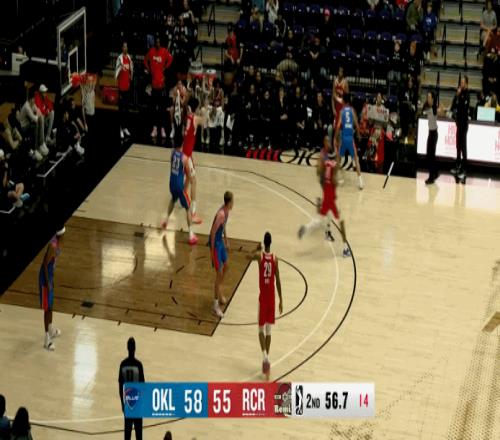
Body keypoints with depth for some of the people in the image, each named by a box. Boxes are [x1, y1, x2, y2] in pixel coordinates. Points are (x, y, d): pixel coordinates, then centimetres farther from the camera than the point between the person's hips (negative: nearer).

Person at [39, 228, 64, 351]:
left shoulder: (58, 243, 2)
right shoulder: (53, 245, -27)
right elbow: (45, 264, -25)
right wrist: (48, 282, -22)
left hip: (50, 276, 9)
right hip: (45, 278, -9)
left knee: (50, 305, 25)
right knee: (47, 308, -4)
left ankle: (51, 330, 43)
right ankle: (47, 339, 1)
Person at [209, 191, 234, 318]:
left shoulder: (227, 211, -1)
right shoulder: (221, 214, -30)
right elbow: (213, 232, -26)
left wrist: (226, 240, 23)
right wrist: (212, 249, -22)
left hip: (221, 241, 9)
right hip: (215, 243, -9)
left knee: (225, 267, 23)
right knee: (219, 273, -6)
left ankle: (218, 293, 43)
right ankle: (215, 305, 2)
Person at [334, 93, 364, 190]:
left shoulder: (341, 111, -1)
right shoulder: (352, 110, 3)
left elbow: (338, 126, -9)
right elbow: (357, 125, 2)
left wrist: (336, 139, -2)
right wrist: (358, 135, 18)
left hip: (343, 137, -1)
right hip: (351, 137, 1)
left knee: (338, 158, 20)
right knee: (356, 159, 9)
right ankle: (359, 179, -2)